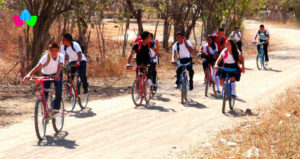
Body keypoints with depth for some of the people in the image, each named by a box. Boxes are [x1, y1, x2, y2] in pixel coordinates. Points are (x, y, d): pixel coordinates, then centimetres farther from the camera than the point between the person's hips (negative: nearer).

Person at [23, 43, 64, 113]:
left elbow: (60, 66, -40)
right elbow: (38, 66, -40)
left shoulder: (61, 56, -23)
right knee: (44, 93, -10)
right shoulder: (46, 57, -28)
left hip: (57, 75, 0)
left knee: (59, 90, -22)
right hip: (46, 75, 0)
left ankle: (56, 107, -6)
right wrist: (29, 75, -55)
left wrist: (57, 75, -61)